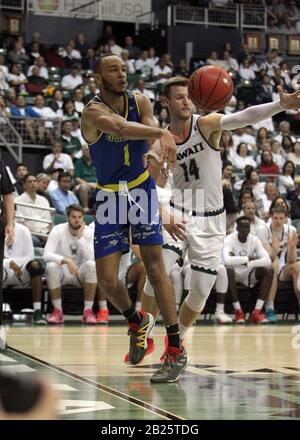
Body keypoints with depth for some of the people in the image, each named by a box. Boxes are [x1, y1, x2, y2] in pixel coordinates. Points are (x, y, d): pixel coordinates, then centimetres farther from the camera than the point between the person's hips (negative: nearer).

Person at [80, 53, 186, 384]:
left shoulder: (140, 103, -4)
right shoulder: (93, 112, -19)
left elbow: (148, 136, -17)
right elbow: (118, 127, -41)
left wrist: (155, 153, -42)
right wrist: (162, 133, -56)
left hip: (142, 189, 1)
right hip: (109, 195, -1)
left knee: (154, 265, -9)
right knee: (106, 278, -3)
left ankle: (176, 349, -8)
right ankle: (137, 322, 28)